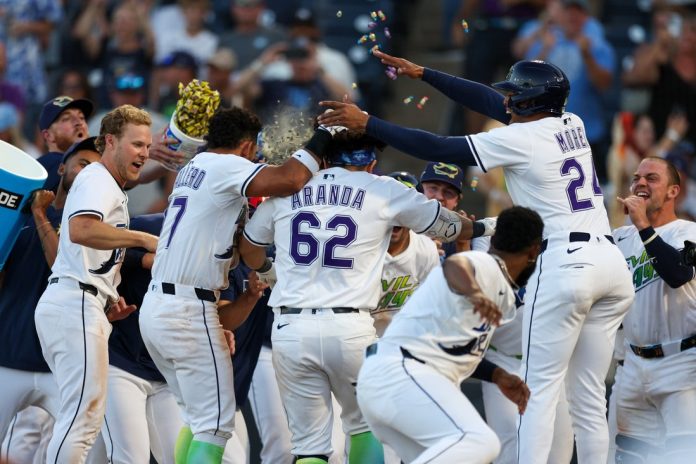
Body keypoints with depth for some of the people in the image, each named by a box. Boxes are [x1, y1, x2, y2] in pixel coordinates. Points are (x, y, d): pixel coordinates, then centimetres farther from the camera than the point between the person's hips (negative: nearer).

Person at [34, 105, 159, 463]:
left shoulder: (109, 186, 26)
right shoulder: (98, 181, -7)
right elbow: (80, 230, -28)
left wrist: (106, 297, 21)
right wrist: (143, 239, -27)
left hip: (61, 303, 11)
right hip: (77, 303, -11)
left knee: (81, 416, 12)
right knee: (83, 414, -14)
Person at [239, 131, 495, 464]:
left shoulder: (285, 190, 13)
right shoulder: (384, 192, 6)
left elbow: (249, 251, 28)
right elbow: (444, 226, 20)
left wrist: (270, 269, 51)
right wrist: (484, 227, 42)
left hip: (290, 328, 2)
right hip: (350, 327, -2)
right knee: (365, 422, 19)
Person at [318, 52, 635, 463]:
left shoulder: (519, 139, -6)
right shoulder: (572, 124, 15)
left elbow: (437, 148, -6)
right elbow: (488, 101, 25)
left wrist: (366, 122, -1)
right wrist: (422, 73, 28)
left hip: (566, 263, -7)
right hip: (613, 262, 7)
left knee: (540, 391, -5)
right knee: (590, 398, 8)